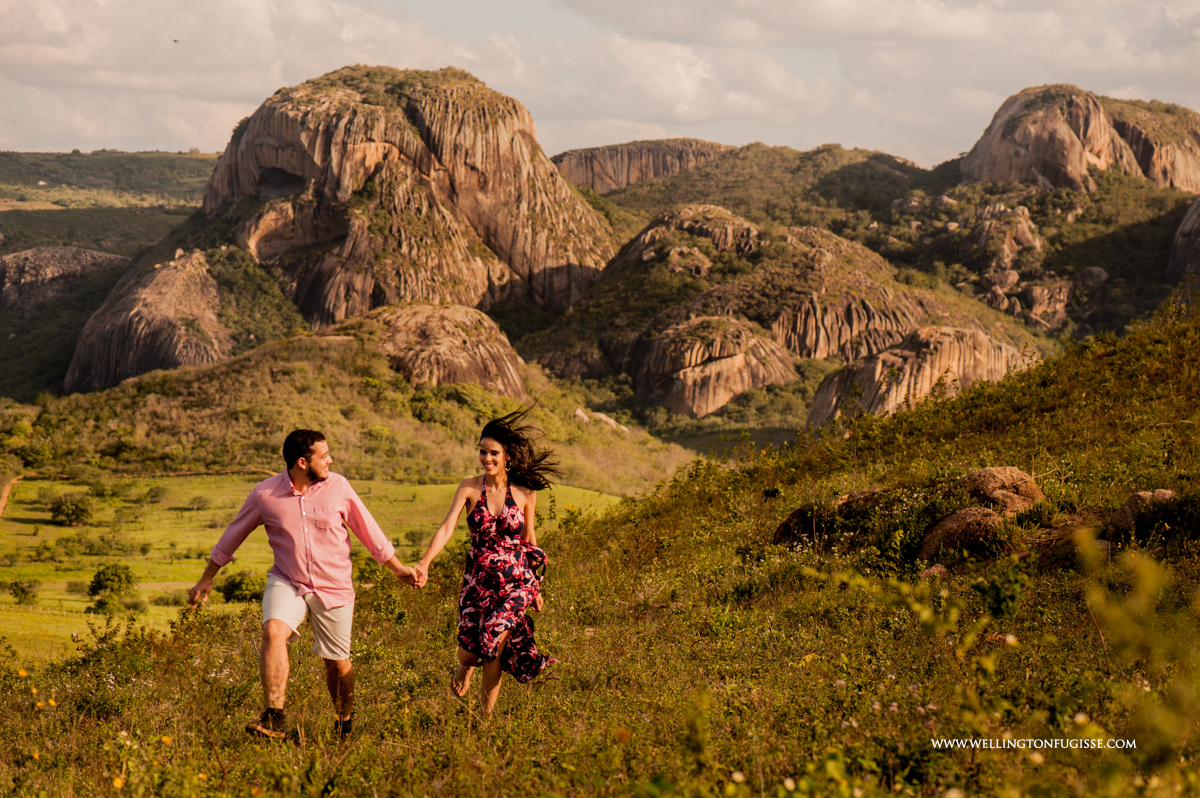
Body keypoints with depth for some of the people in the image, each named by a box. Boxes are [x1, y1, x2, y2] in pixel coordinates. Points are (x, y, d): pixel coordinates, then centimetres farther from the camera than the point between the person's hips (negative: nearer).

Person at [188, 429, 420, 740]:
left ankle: (345, 723, 33)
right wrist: (207, 579, 11)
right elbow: (232, 536, 4)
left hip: (334, 587, 1)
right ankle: (275, 718, -29)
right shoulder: (265, 494, -10)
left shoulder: (338, 487, -8)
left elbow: (368, 530, 4)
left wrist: (398, 569, 8)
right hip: (287, 583, -1)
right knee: (273, 631, -28)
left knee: (337, 661, 9)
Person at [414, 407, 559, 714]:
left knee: (495, 638, -19)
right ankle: (465, 666, 40)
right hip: (477, 580, 1)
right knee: (468, 650, -3)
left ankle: (487, 715, 6)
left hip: (516, 581, -1)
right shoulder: (469, 488, -4)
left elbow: (529, 538, 10)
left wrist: (536, 587, 16)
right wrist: (424, 564, -30)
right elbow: (447, 527, -15)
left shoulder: (525, 493, -2)